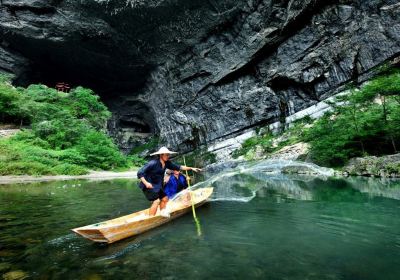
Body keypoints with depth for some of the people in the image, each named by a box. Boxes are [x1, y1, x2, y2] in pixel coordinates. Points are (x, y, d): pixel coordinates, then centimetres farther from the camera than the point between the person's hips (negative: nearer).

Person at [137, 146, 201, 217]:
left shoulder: (167, 163, -4)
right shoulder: (153, 163, -25)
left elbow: (178, 167, 0)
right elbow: (140, 173, -24)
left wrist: (191, 168, -4)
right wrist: (146, 183, -34)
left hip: (157, 186, 8)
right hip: (148, 186, -8)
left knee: (165, 198, 16)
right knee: (156, 201, -19)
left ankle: (162, 213, 38)